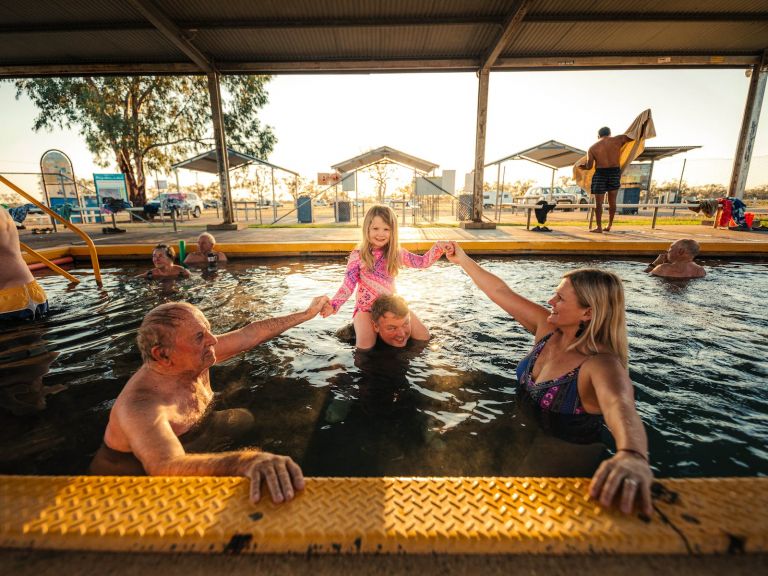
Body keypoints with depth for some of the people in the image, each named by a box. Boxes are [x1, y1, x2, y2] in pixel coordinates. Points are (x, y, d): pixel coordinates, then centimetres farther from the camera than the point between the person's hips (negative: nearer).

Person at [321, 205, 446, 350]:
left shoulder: (397, 253, -1)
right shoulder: (358, 256, -11)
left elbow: (423, 261, -1)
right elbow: (347, 287, -13)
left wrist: (439, 246, -17)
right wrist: (333, 305, -28)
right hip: (366, 308, -3)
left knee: (424, 336, -2)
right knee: (365, 346, -26)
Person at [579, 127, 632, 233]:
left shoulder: (592, 148, 3)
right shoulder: (618, 140, 4)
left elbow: (589, 166, -1)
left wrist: (583, 167, 20)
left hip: (600, 173, -2)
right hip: (615, 172, 2)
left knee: (598, 202, 2)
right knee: (612, 201, 12)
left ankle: (599, 227, -1)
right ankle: (609, 225, 20)